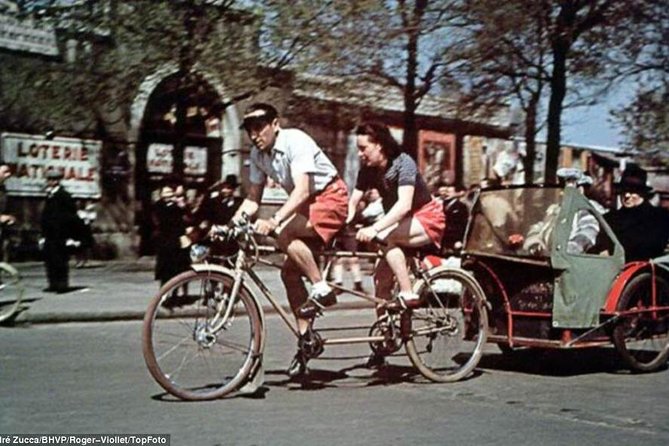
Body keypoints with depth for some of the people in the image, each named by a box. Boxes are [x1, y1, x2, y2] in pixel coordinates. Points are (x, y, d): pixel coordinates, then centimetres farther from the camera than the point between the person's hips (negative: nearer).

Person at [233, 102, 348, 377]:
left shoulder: (296, 141, -22)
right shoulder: (258, 154, 0)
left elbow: (302, 190, -32)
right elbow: (253, 198, 5)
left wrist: (274, 220, -44)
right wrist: (234, 221, -12)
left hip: (330, 198, -8)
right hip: (307, 205, 8)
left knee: (284, 235, -31)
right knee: (289, 272, -1)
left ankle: (321, 289, -17)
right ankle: (306, 340, 6)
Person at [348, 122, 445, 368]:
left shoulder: (403, 163, -22)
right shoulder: (368, 170, -2)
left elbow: (404, 204, -34)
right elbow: (352, 202, -7)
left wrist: (374, 229, -44)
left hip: (427, 218, -7)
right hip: (402, 224, 7)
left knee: (386, 237, -34)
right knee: (382, 279, -5)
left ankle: (407, 294, -24)